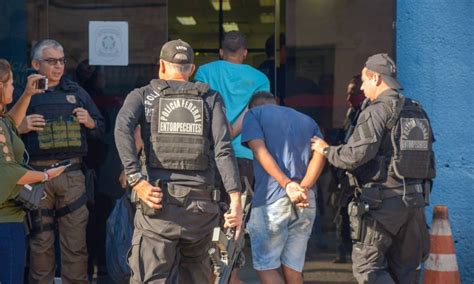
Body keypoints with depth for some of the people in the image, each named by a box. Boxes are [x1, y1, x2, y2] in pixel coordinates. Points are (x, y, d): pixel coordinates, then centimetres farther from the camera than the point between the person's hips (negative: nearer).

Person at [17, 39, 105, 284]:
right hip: (36, 174, -2)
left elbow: (100, 128, 19)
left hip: (72, 174, 2)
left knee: (75, 242, 1)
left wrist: (89, 122, -1)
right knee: (40, 241, 4)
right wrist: (21, 128, -12)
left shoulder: (76, 92, 15)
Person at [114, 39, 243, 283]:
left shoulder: (143, 95, 10)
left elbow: (122, 128, -11)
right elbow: (223, 149, -2)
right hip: (201, 202, 2)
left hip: (158, 201, -2)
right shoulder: (211, 98, 11)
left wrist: (136, 179, -15)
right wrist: (236, 199, -8)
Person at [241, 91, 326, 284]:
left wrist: (288, 184, -15)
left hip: (271, 198, -5)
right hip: (306, 202, 5)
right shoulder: (307, 120, 22)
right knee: (293, 268, 10)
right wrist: (303, 187, -8)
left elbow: (260, 151, -9)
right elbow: (320, 152, 3)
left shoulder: (254, 114, 9)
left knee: (265, 266, 2)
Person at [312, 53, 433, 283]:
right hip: (414, 201, 8)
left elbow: (356, 155, -19)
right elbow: (428, 162, 16)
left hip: (381, 202, -8)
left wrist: (326, 150, -3)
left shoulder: (376, 112, -12)